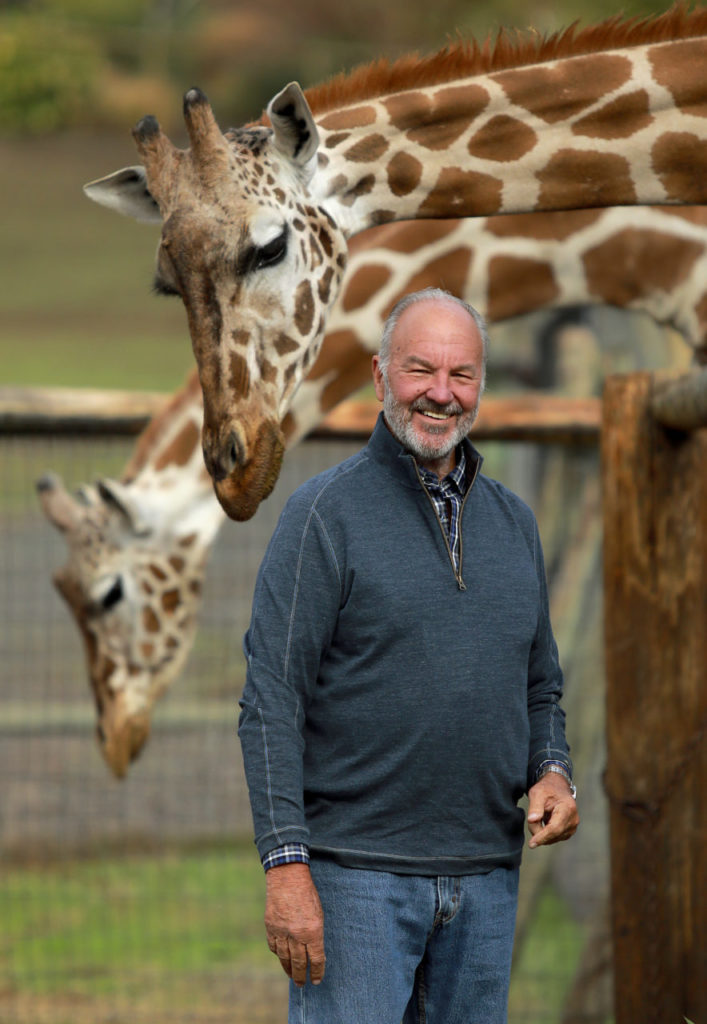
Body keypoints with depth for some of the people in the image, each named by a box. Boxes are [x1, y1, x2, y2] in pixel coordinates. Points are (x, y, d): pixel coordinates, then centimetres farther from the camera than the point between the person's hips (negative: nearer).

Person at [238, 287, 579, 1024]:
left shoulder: (513, 522, 15)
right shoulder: (325, 513, -4)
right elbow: (270, 702, -9)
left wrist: (552, 771, 1)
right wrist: (286, 865, -17)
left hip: (485, 877, 6)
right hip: (356, 871, -6)